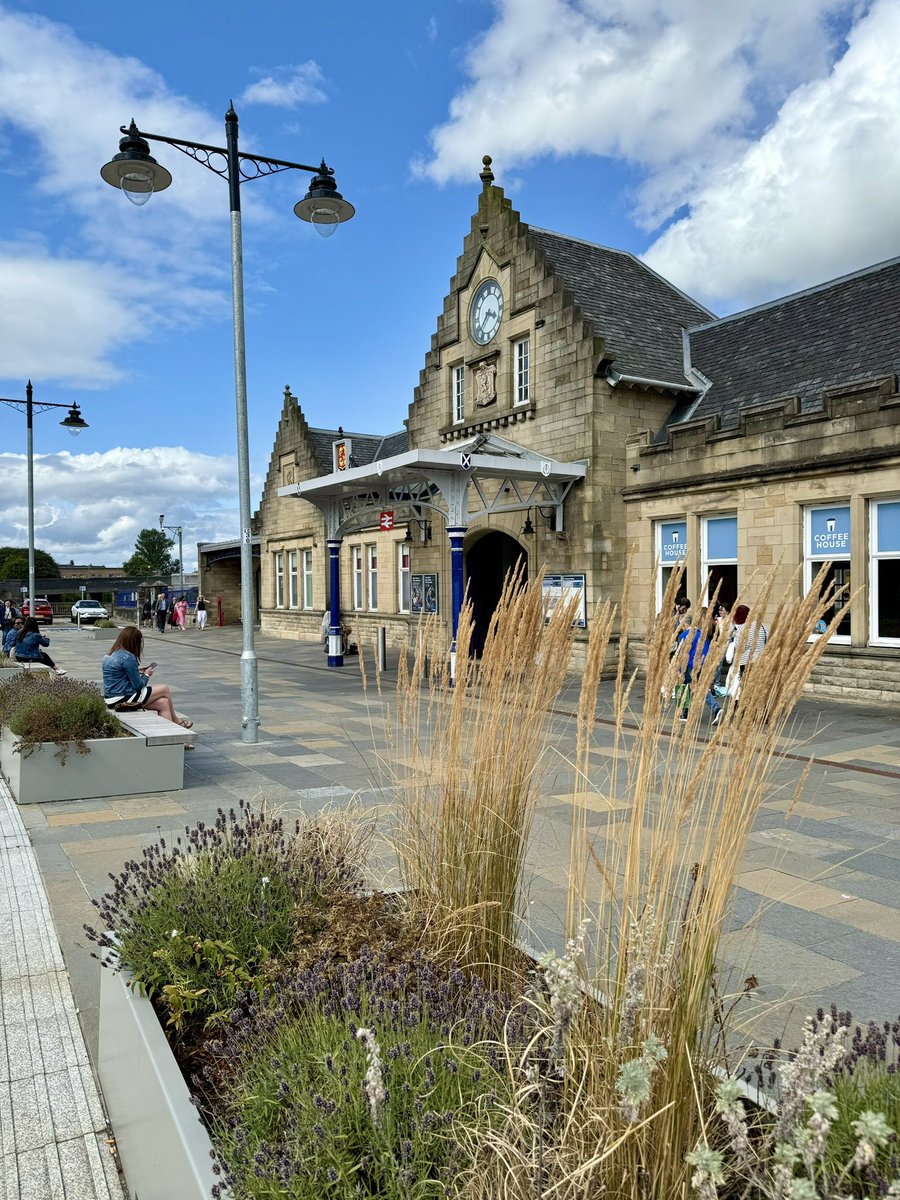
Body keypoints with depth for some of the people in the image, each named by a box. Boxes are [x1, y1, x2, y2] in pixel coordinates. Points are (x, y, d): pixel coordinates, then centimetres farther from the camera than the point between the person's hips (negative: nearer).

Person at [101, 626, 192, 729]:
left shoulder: (109, 655, 9)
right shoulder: (128, 657, -20)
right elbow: (138, 685, -15)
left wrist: (137, 670, 13)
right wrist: (146, 675, 3)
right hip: (123, 699, -9)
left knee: (163, 703, 7)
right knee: (165, 689, 4)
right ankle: (175, 720, 24)